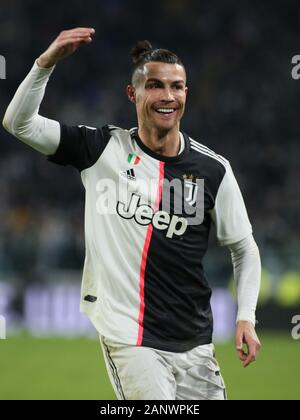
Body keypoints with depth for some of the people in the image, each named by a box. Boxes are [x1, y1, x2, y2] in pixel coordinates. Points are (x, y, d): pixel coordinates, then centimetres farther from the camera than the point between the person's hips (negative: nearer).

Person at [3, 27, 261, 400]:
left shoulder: (213, 170, 2)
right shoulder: (104, 149, 0)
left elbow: (243, 247, 12)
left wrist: (246, 316, 0)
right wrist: (47, 62, -17)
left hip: (194, 345, 3)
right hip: (129, 338, -3)